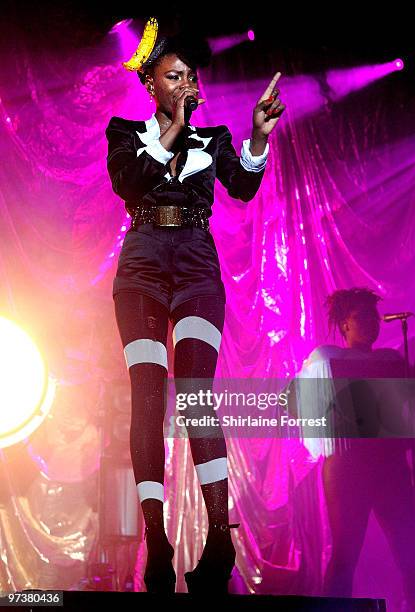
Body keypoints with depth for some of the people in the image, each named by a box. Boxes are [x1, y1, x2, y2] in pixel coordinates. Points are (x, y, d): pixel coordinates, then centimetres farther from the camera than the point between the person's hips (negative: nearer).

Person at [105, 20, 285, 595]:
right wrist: (171, 129, -10)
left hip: (198, 265, 0)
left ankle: (220, 540, -27)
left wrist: (259, 137, -17)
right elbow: (126, 181, -5)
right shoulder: (127, 133, 15)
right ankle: (156, 544, -15)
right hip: (143, 264, 0)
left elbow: (243, 188, -1)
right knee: (147, 394, -13)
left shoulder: (213, 138, 17)